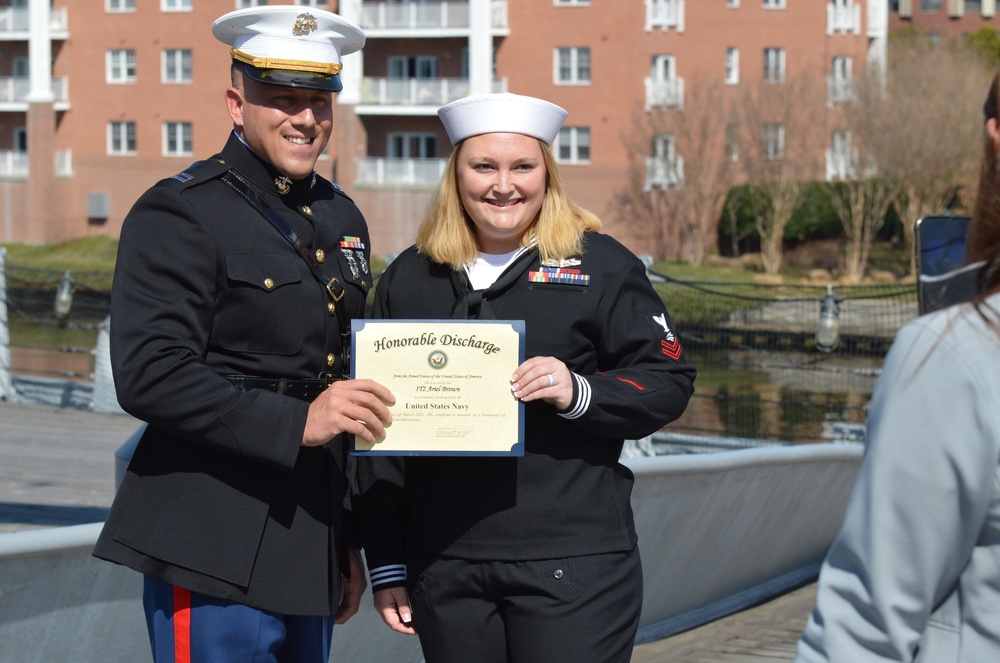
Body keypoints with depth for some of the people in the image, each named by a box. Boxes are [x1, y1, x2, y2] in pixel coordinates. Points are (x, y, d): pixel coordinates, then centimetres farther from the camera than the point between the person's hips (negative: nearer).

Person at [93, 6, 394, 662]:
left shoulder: (343, 220, 15)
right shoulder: (179, 214, -8)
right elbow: (148, 376, -19)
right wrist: (297, 421, -26)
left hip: (310, 556, 7)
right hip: (215, 553, -7)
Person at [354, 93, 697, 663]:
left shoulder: (601, 265, 2)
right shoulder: (409, 279, 12)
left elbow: (669, 381, 1)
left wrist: (580, 393, -18)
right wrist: (387, 566, 10)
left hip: (572, 568, -3)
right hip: (444, 568, 3)